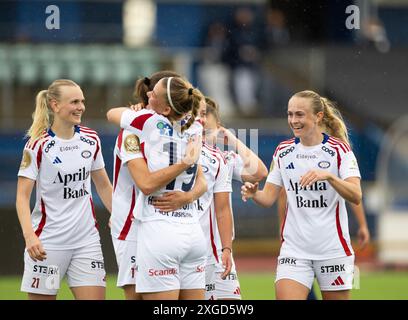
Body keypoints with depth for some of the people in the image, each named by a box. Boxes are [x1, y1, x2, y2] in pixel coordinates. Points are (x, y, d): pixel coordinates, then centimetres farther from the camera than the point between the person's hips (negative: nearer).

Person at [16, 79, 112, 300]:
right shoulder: (38, 146, -9)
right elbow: (22, 197, -11)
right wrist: (29, 236, -25)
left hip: (87, 239, 4)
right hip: (47, 241, -4)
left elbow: (103, 186, 18)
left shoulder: (91, 140, 5)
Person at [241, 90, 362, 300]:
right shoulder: (283, 151, 7)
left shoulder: (339, 149, -4)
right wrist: (253, 194, -16)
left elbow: (356, 196, -16)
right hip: (294, 249, 2)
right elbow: (269, 198, 6)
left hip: (333, 249, -2)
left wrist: (328, 176, -32)